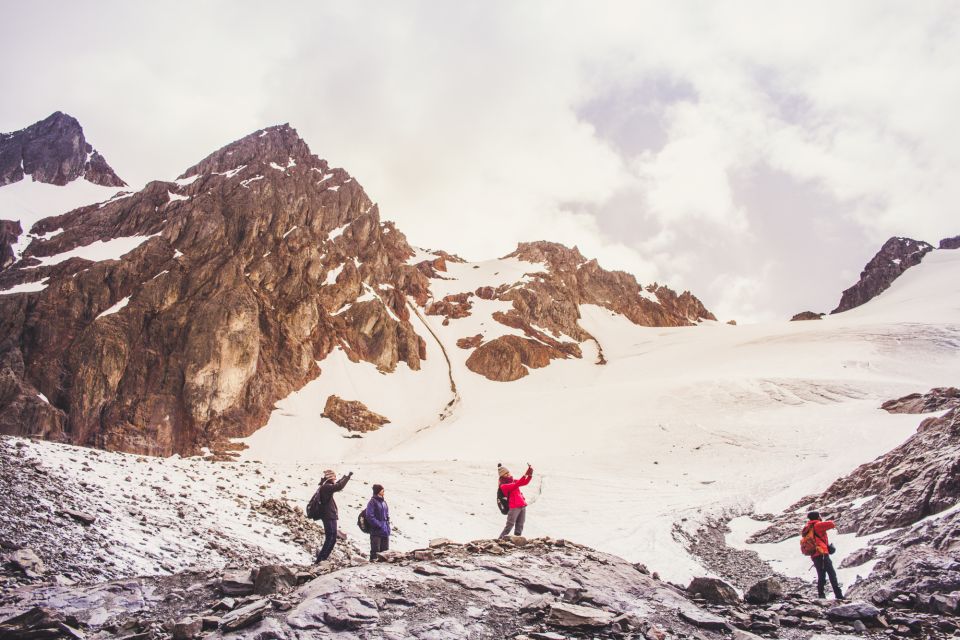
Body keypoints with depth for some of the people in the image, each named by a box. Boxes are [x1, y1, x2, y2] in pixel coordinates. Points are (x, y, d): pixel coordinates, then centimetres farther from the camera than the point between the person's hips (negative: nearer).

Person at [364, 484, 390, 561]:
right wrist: (379, 525, -17)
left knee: (385, 549, 12)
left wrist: (387, 525, 7)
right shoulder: (372, 502, -9)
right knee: (375, 550, -4)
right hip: (376, 531, -7)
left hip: (385, 531, 7)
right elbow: (370, 517, -16)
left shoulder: (384, 502, 14)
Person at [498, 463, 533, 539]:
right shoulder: (503, 486, -7)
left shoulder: (513, 481, 18)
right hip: (514, 507, -7)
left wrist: (530, 474, -3)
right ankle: (501, 539, -7)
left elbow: (525, 482, 16)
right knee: (510, 525, -12)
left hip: (522, 505, 7)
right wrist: (525, 474, -25)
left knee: (520, 525, 5)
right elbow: (515, 485, -20)